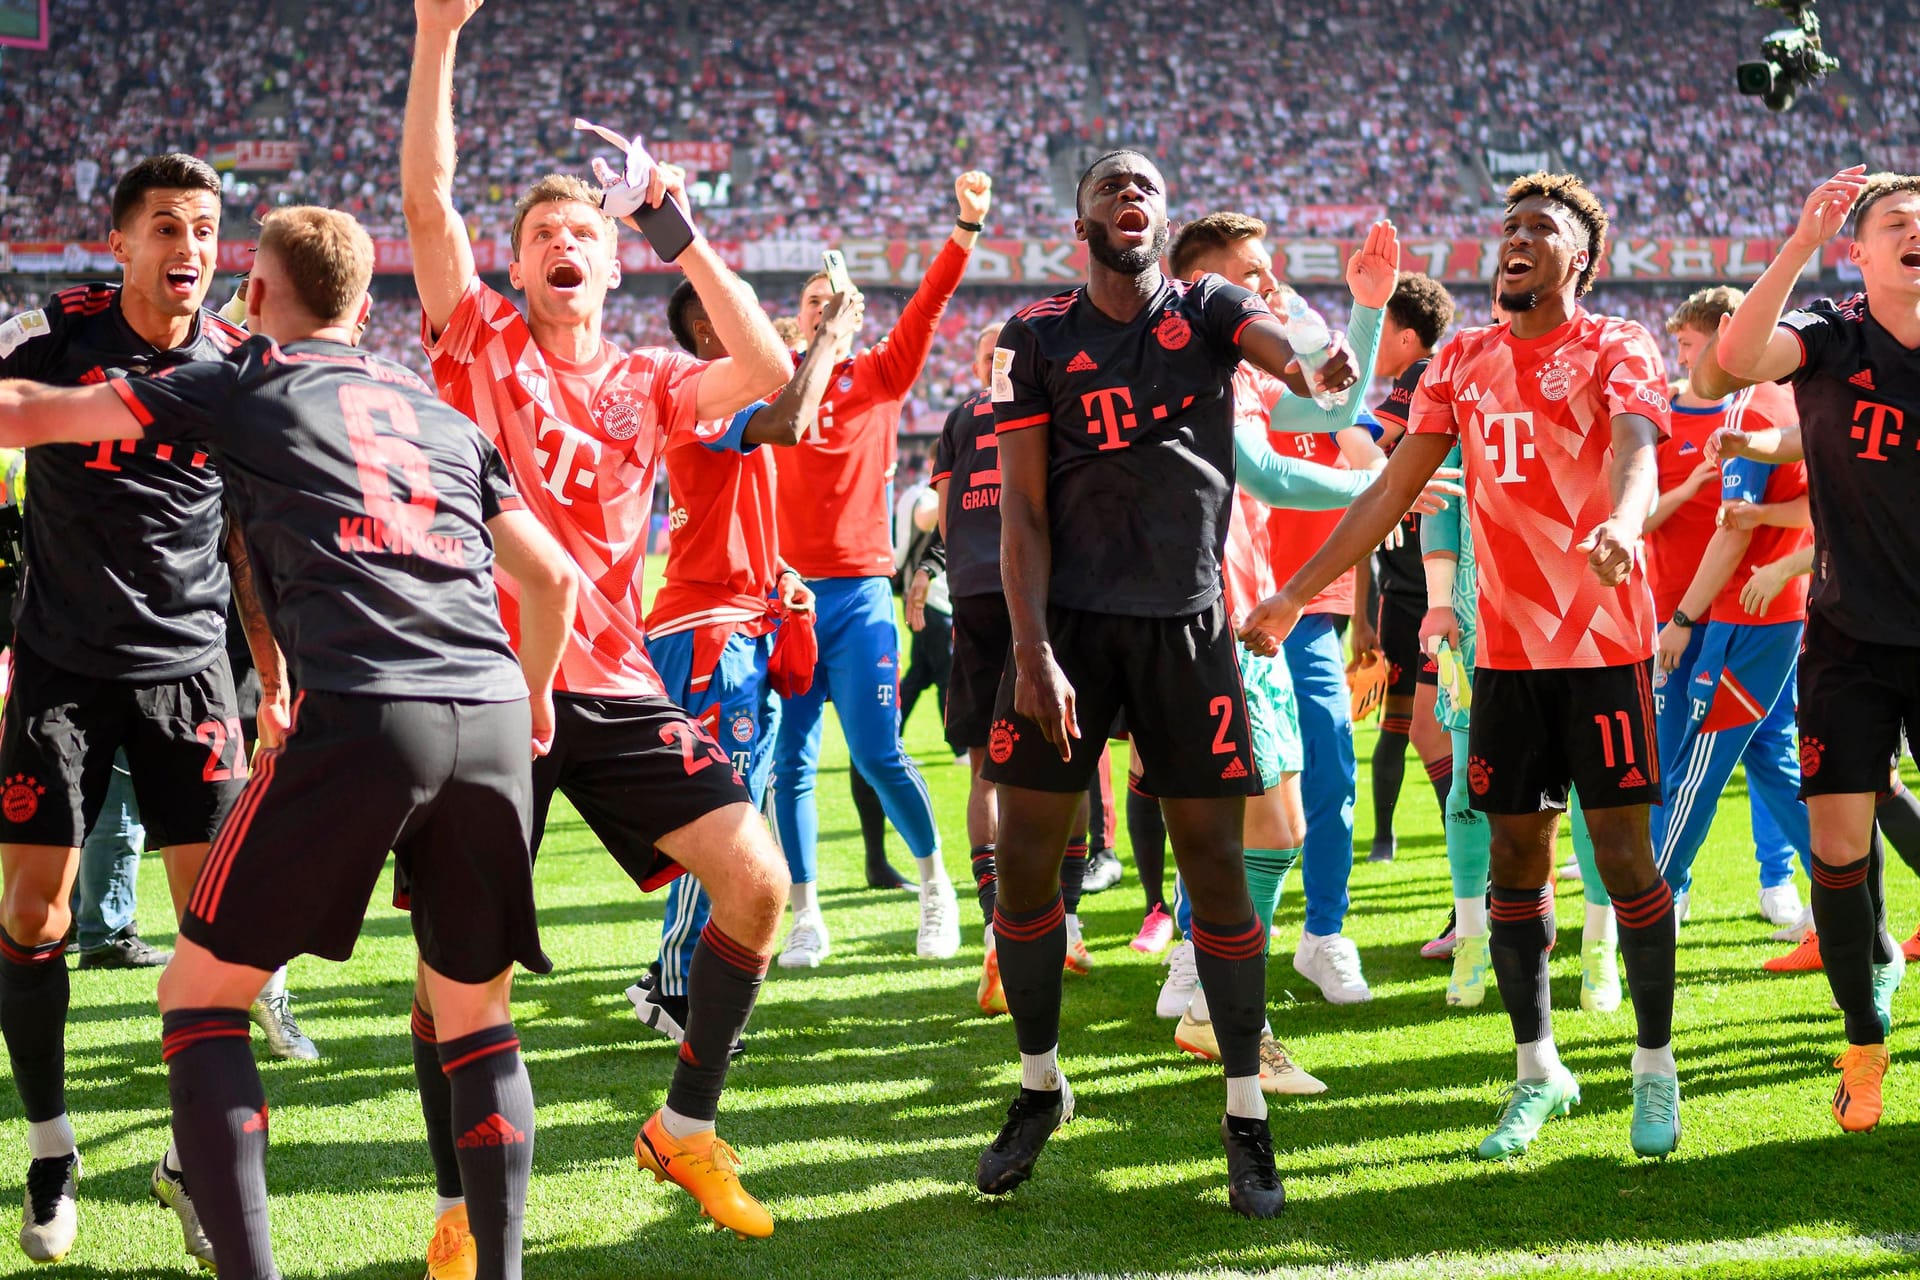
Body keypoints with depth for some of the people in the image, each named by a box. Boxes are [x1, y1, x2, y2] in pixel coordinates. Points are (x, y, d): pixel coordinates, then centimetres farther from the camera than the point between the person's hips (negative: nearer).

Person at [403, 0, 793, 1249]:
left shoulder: (646, 380, 12)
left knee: (759, 881, -5)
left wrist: (684, 234, -6)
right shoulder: (479, 338, 7)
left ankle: (687, 1129, 14)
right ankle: (460, 1208, 11)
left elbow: (767, 372, -6)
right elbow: (428, 193, -5)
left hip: (616, 685, 3)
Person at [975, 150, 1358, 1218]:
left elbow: (1279, 340, -19)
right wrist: (1033, 649, -11)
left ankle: (1248, 1118, 9)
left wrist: (1321, 361, -44)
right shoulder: (1039, 340, 4)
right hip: (1069, 619, 1)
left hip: (1188, 625, 0)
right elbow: (1022, 511, -1)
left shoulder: (1209, 313, 5)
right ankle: (1040, 1085, 21)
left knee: (1217, 866, -2)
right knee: (1024, 857, 0)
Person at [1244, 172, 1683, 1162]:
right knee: (1515, 854, 6)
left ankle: (1655, 1070, 10)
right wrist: (1295, 594, 9)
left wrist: (1621, 526, -46)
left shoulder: (1617, 350, -3)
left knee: (1623, 852, -2)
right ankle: (1537, 1071, 17)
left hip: (1606, 642, -4)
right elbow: (1393, 490, 13)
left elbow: (1635, 449, -23)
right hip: (1506, 647, 4)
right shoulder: (1462, 362, 11)